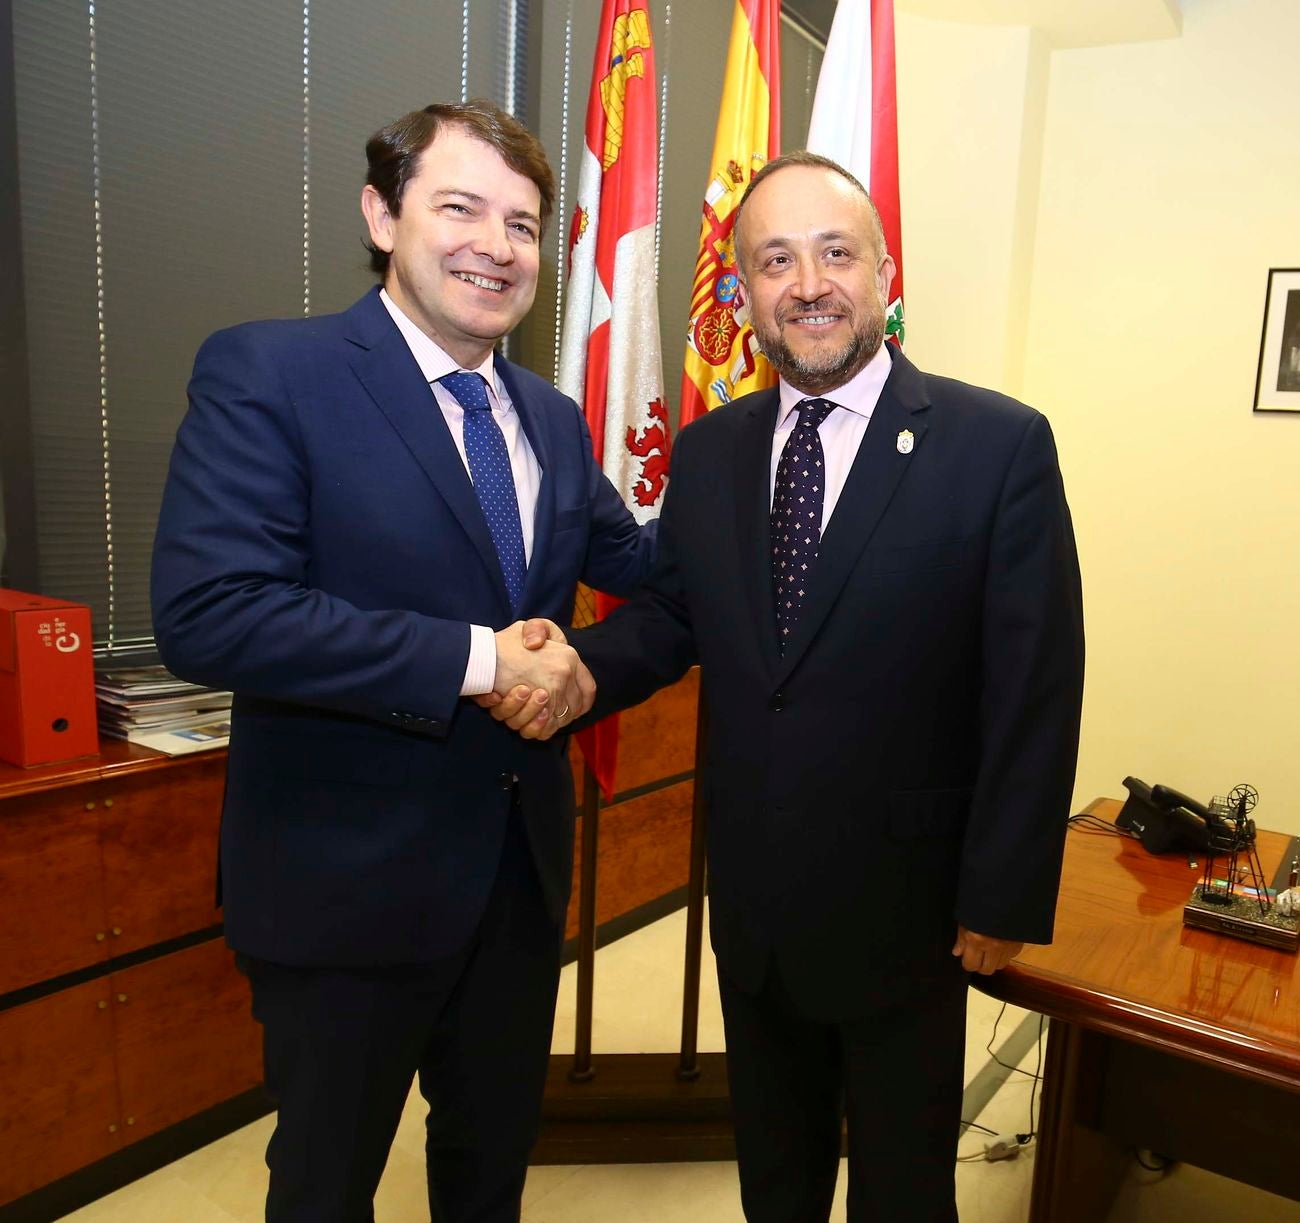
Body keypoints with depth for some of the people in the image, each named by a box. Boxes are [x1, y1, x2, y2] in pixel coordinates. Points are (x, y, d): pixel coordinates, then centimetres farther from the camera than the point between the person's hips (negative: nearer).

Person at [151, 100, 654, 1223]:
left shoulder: (553, 418, 6)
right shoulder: (266, 373, -15)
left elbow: (640, 564, 15)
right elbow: (208, 613, -26)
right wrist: (474, 658, -26)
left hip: (522, 864, 6)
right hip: (350, 878, -6)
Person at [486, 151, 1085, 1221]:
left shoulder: (1000, 446, -13)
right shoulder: (707, 453, 1)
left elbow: (1035, 690, -13)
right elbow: (669, 618, 6)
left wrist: (1002, 898, -11)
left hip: (907, 903, -3)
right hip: (752, 899, 4)